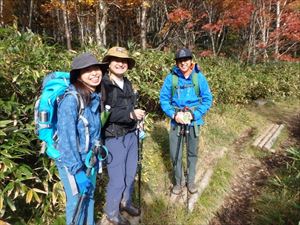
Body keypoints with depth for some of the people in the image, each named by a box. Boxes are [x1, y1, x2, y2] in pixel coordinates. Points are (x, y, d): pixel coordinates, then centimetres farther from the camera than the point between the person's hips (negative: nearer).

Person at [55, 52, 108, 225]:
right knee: (77, 201, 8)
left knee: (89, 195, 22)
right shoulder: (71, 99, -23)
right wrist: (77, 170, -24)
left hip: (90, 158, 7)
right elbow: (67, 137, -25)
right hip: (72, 161, -7)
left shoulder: (96, 96, 0)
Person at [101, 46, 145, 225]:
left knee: (131, 173, 21)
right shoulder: (103, 85, -15)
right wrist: (130, 114, -27)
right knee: (117, 180, 4)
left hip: (131, 135, 7)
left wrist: (137, 115, 5)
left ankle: (126, 203, 46)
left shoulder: (127, 83, 8)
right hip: (114, 139, -7)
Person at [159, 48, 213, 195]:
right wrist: (174, 114, -16)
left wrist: (194, 114, -15)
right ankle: (178, 181, 28)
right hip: (176, 121, 0)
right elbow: (163, 99, -3)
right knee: (175, 154, 4)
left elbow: (207, 99, -3)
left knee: (193, 152, 14)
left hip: (194, 121, 1)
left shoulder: (199, 77, -7)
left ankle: (191, 180, 35)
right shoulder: (171, 78, -7)